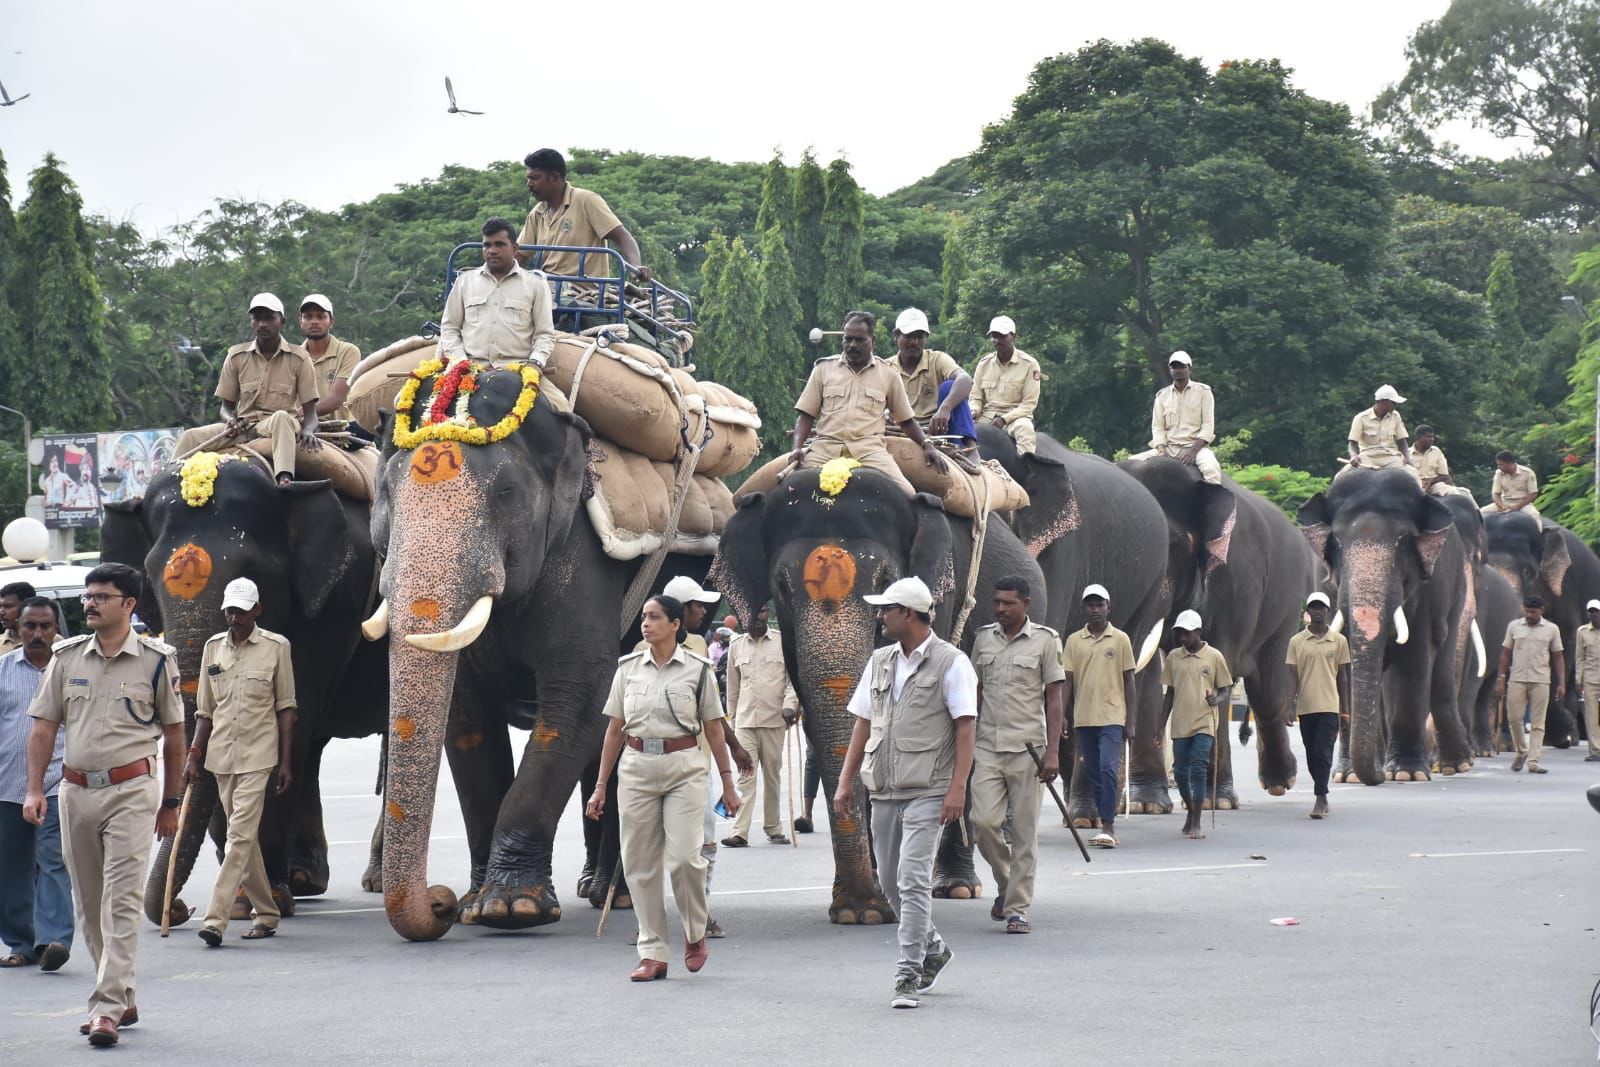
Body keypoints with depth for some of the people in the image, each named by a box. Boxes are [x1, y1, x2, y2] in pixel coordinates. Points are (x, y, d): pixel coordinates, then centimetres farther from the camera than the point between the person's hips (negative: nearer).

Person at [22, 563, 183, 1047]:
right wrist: (34, 789, -1)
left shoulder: (155, 660, 0)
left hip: (131, 791, -5)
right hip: (75, 791, 5)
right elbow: (43, 726, 10)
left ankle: (107, 1007, -16)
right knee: (89, 904, 11)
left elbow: (173, 734, 6)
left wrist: (170, 802, 7)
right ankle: (123, 998, 24)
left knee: (122, 900, -12)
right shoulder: (67, 657, 9)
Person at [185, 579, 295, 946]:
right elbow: (205, 709, 13)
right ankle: (266, 913, 21)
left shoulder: (276, 647, -3)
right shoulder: (214, 647, 8)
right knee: (243, 836, 10)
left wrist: (285, 761, -4)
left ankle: (216, 919, -17)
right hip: (221, 754, 5)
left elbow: (286, 708, 0)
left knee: (240, 836, -13)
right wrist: (194, 755, 5)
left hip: (258, 755, -5)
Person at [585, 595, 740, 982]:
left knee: (683, 856, -13)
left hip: (683, 768, -3)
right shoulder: (629, 668, 7)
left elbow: (713, 729, 6)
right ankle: (653, 954, 7)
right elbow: (615, 729, 10)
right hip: (636, 768, 3)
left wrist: (727, 783, 6)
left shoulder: (697, 670, 1)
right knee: (640, 863, 1)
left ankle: (695, 933, 13)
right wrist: (601, 785, 9)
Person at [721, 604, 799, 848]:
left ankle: (773, 828, 18)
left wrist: (789, 705, -13)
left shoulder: (783, 642, 2)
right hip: (745, 720, 1)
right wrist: (732, 716, 17)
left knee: (772, 775, 7)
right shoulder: (737, 645, 9)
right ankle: (740, 832, -12)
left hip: (774, 719, -1)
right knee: (746, 776, -7)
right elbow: (733, 685, 16)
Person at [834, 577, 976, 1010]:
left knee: (913, 881, -13)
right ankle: (933, 950, 33)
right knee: (890, 882, 12)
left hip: (927, 791, -7)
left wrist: (957, 787, -15)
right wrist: (845, 780, 12)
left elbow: (966, 726, -8)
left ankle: (909, 976, -10)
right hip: (883, 790, 7)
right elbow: (863, 723, 17)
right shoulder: (880, 662, 14)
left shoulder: (950, 662, -5)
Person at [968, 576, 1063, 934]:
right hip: (987, 747, 3)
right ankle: (1006, 884, 17)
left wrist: (1052, 751, -9)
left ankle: (1018, 908, 5)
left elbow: (1053, 698, -2)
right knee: (983, 822, -7)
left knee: (1024, 832, -1)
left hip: (1027, 747, -3)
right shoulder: (984, 638, 10)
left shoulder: (1045, 640, -1)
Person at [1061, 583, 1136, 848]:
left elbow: (1128, 681, 4)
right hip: (1083, 717, 3)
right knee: (1093, 773, 7)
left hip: (1112, 717, -3)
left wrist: (1130, 722, 0)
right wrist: (1062, 716, 1)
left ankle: (1108, 827, -16)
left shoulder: (1120, 640, 2)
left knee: (1108, 769, -15)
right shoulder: (1074, 641, 7)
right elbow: (1067, 682, 9)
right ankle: (1106, 826, 15)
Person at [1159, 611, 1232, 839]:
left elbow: (1224, 691, 7)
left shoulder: (1214, 657, 0)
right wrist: (1162, 724, 11)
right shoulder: (1173, 657, 9)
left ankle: (1196, 824, -9)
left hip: (1204, 723, -3)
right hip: (1180, 724, 4)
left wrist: (1217, 699, -16)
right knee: (1180, 772, 6)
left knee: (1198, 770, -13)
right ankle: (1191, 811, 31)